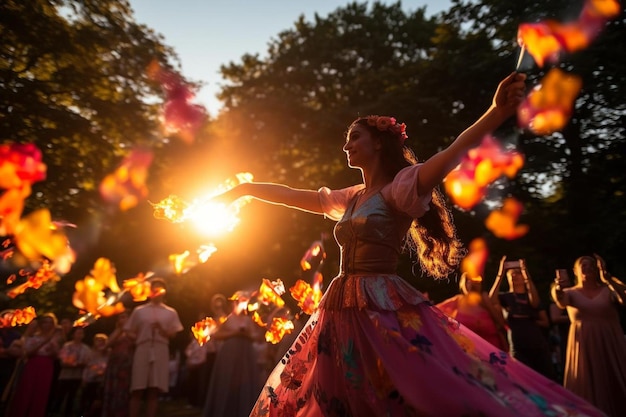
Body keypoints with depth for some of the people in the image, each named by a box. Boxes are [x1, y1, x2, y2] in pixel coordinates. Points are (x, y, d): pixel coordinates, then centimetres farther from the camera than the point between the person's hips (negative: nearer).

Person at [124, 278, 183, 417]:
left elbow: (173, 335, 6)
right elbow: (131, 332, 12)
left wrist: (161, 329, -11)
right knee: (137, 390, -3)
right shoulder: (139, 311, 13)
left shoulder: (171, 313, 13)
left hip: (161, 351, 0)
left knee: (154, 391, 0)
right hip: (142, 350, 0)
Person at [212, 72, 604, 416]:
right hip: (343, 310, 8)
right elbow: (293, 195, 22)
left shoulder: (402, 186, -6)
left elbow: (450, 156, -24)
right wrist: (245, 188, 26)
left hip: (385, 309, -7)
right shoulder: (349, 198, 15)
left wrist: (498, 112, -39)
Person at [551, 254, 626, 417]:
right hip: (584, 348, -1)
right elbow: (561, 302, -21)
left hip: (611, 346, 1)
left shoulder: (609, 289, 6)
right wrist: (557, 291, -43)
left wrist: (608, 279, -27)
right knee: (588, 390, 4)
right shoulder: (571, 293, 3)